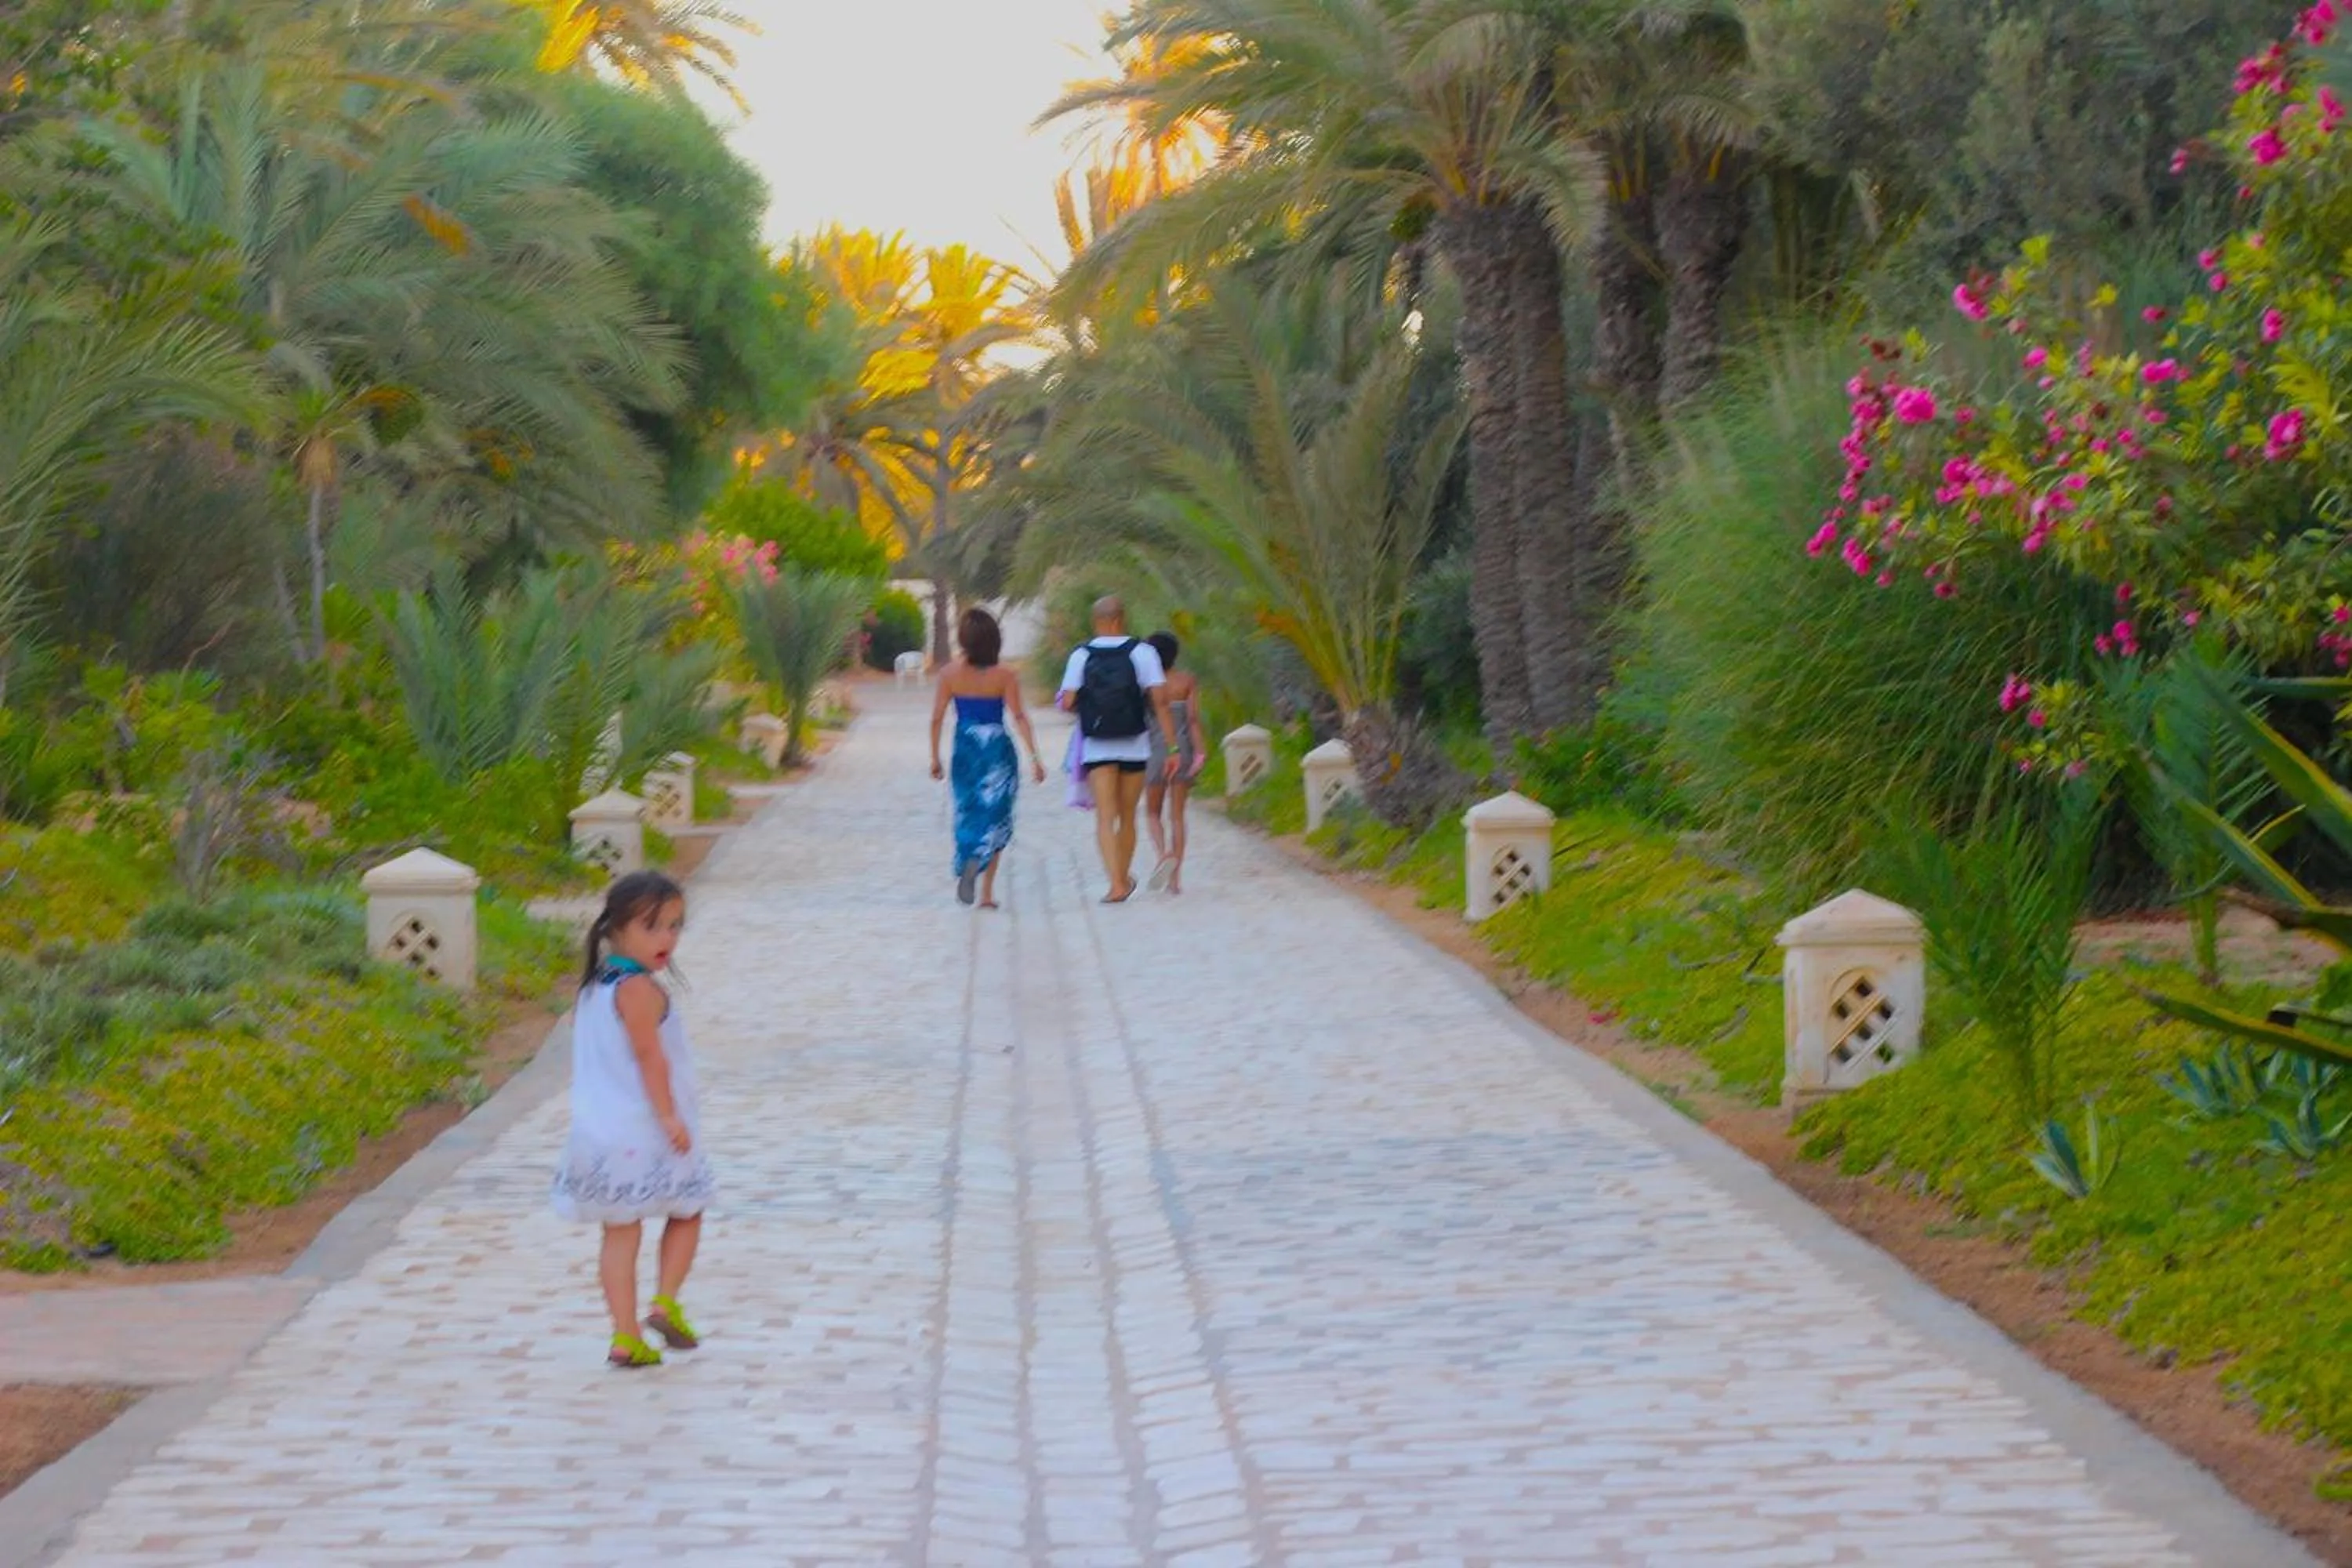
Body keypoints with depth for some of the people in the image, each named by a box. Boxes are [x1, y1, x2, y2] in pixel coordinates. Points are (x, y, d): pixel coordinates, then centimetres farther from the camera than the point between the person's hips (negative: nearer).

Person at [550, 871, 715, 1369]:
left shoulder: (592, 987, 12)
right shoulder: (638, 989, -17)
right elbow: (648, 1054, -23)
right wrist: (669, 1115, -22)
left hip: (601, 1133, 7)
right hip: (646, 1132, -7)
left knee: (620, 1231, 8)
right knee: (686, 1212, 13)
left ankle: (626, 1336, 6)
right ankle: (665, 1302, 0)